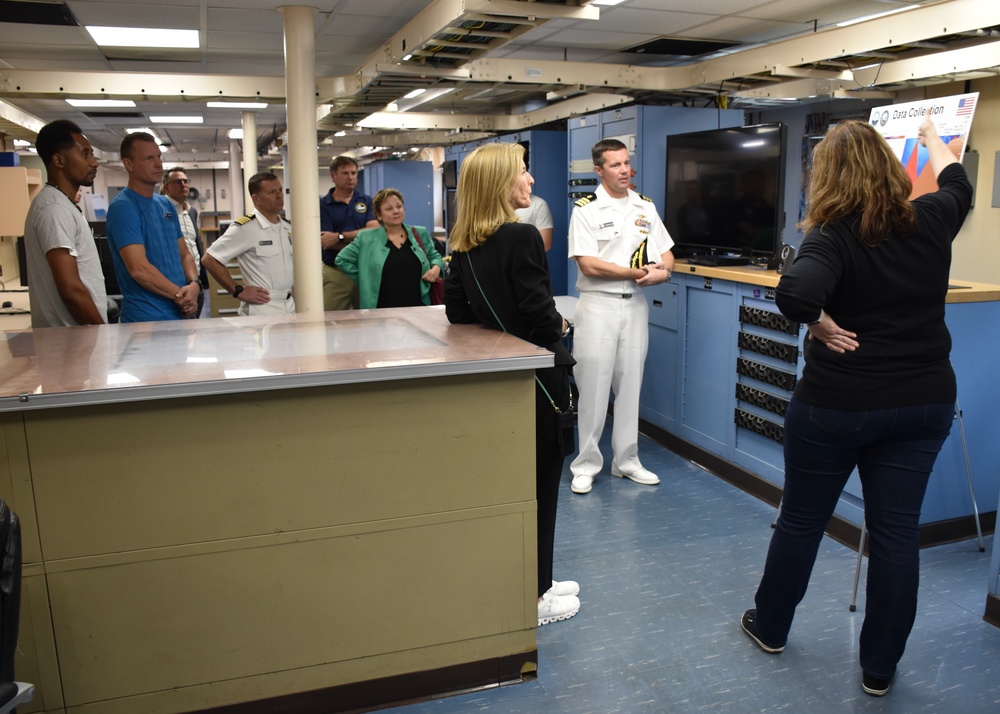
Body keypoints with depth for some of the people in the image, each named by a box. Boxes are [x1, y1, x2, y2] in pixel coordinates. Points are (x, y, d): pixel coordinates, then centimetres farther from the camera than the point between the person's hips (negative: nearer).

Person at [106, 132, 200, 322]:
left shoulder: (166, 205, 11)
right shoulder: (123, 207, -12)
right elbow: (139, 269, -20)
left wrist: (194, 284, -7)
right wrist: (181, 295, -11)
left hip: (181, 314, 7)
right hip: (146, 319, -7)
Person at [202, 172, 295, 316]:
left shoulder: (288, 228, 11)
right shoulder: (244, 228, -10)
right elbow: (210, 260, -11)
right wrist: (239, 291, -10)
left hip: (290, 306, 6)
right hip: (262, 310, -6)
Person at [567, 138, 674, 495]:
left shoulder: (646, 207, 9)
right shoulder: (586, 209, -6)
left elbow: (666, 253, 12)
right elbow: (588, 265, -15)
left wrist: (662, 270, -10)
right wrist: (636, 272, -15)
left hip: (635, 304, 5)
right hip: (598, 304, -5)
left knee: (630, 385, 11)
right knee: (593, 386, 0)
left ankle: (626, 460, 23)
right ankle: (586, 464, 12)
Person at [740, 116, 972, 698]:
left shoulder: (835, 235, -16)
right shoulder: (931, 220, -1)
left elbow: (795, 294, -36)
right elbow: (958, 185, 24)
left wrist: (822, 324, -17)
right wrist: (934, 139, 40)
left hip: (837, 404, -4)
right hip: (924, 403, 4)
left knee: (802, 519, 13)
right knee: (898, 530, 11)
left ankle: (770, 625, 33)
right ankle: (881, 667, 22)